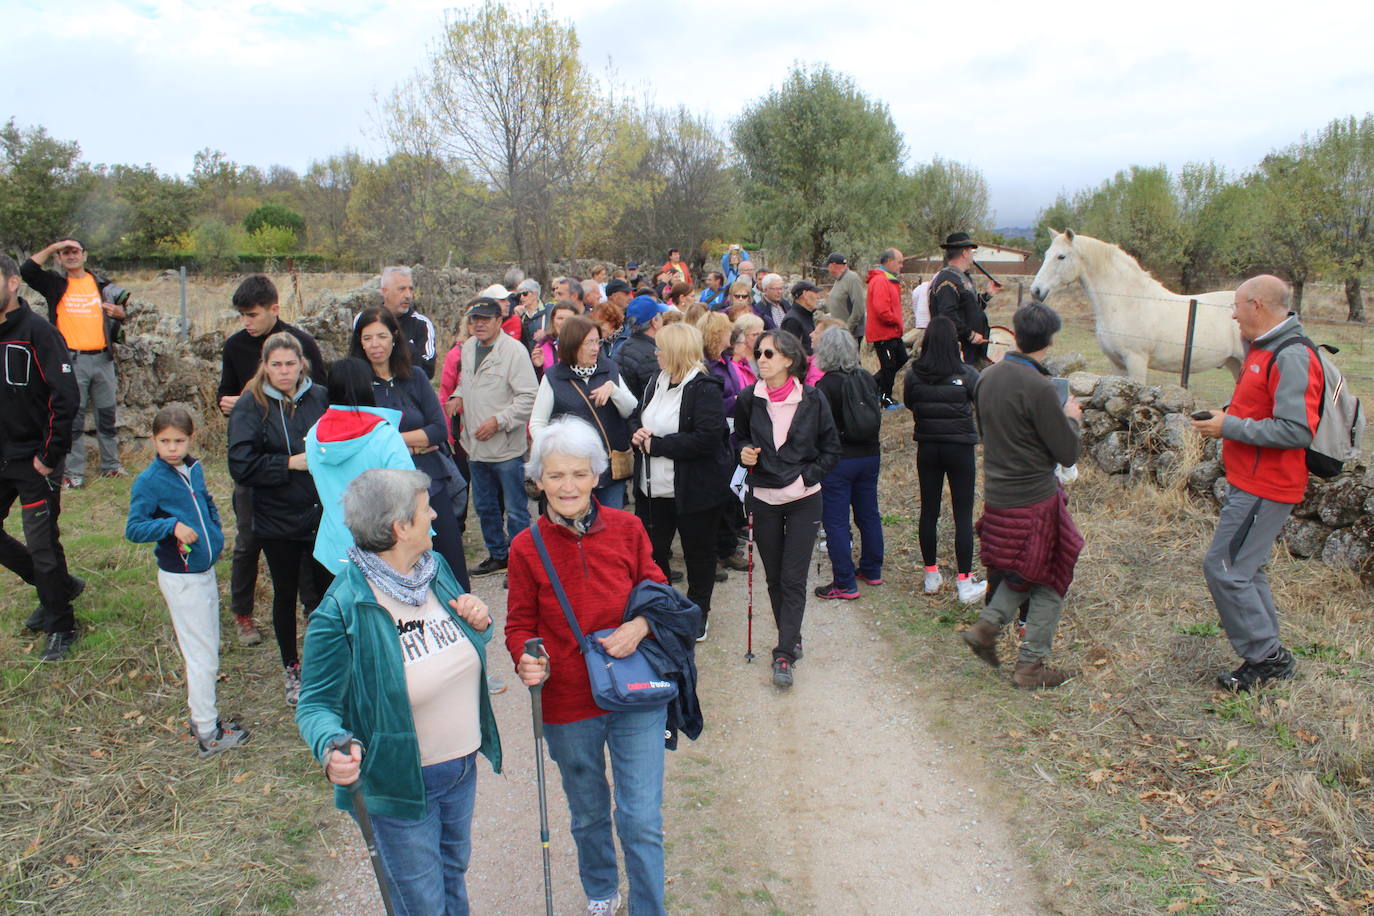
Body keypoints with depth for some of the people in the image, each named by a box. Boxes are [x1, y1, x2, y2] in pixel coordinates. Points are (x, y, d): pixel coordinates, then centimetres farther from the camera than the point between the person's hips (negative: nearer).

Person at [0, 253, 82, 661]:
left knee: (42, 544, 1)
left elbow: (65, 397, -17)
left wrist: (50, 455, -15)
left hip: (34, 462, -7)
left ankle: (60, 627, 17)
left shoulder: (37, 332, -13)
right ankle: (59, 586, 31)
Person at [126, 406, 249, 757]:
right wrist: (172, 525, -29)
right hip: (180, 579, -7)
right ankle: (208, 734, 9)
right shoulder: (149, 481, -14)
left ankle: (205, 717, 30)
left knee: (208, 650, 16)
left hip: (206, 571, 7)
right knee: (201, 656, -2)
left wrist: (216, 535, 12)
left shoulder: (194, 469, 5)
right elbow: (133, 528, -16)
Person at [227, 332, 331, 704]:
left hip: (322, 515, 2)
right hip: (277, 520, -2)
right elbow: (242, 466, -14)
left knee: (328, 589, 10)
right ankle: (291, 669, 31)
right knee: (285, 595, 13)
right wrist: (291, 462, -19)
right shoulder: (250, 406, -8)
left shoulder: (320, 397, -1)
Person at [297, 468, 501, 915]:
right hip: (400, 784, -6)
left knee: (453, 874, 28)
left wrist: (479, 623, -12)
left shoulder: (436, 568, -5)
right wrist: (333, 746, -39)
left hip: (463, 767, 6)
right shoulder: (342, 611, -26)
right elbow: (315, 704, -18)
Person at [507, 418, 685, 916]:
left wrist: (641, 624, -18)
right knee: (588, 815, 22)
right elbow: (520, 625, 0)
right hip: (567, 706, 1)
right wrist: (527, 662, -21)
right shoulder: (527, 548, -10)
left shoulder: (626, 528, -8)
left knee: (642, 822, 2)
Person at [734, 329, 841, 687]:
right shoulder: (749, 400, -3)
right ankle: (792, 639, 29)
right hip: (763, 499, 3)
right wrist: (744, 453, -8)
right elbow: (739, 438, 13)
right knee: (774, 578, 11)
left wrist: (806, 477, -10)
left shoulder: (813, 400, -8)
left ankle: (784, 654, 0)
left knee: (793, 579, -5)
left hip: (803, 500, -3)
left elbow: (832, 450, 1)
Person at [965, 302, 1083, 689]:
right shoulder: (1040, 388, -21)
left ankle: (986, 626, 16)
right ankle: (1030, 666, 17)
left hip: (996, 496, 7)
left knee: (1020, 574, 26)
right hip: (1036, 501, -7)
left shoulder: (988, 378, 1)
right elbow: (1068, 454, -16)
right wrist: (1071, 417, 3)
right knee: (1050, 583, 10)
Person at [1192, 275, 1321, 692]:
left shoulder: (1293, 357, -20)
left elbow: (1296, 431, -27)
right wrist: (1224, 414, 8)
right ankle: (1268, 657, 27)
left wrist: (1230, 427, -20)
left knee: (1224, 568, -7)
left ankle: (1268, 657, 7)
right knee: (1246, 568, 17)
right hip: (1248, 481, 10)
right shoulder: (1263, 349, 12)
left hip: (1264, 489, -10)